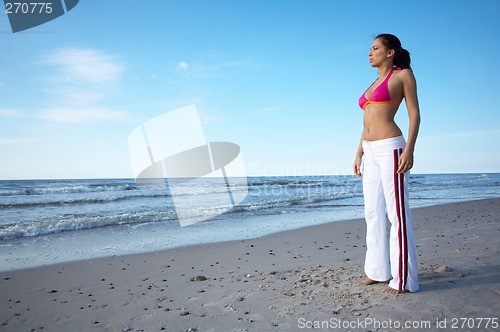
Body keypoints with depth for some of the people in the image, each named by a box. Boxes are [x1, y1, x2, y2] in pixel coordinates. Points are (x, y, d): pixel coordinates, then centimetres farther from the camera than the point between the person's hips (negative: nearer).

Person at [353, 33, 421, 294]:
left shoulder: (403, 74, 3)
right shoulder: (373, 85, 23)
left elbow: (414, 114, -5)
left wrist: (409, 150, -16)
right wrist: (359, 154, 15)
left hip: (390, 149, -8)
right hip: (371, 154, 8)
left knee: (397, 214, -5)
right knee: (373, 214, 9)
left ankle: (404, 279, 3)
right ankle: (378, 270, 20)